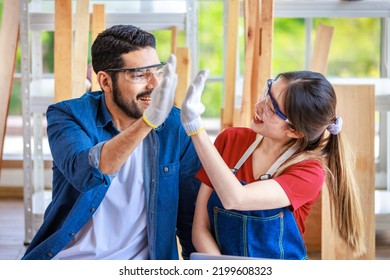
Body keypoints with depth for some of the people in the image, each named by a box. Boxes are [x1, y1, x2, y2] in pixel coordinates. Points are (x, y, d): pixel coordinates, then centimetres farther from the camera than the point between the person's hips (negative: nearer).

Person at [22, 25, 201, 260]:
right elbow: (83, 173, -23)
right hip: (67, 259, 0)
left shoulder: (176, 126, 3)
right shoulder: (69, 115, -2)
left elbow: (190, 213, 12)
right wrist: (148, 121, -34)